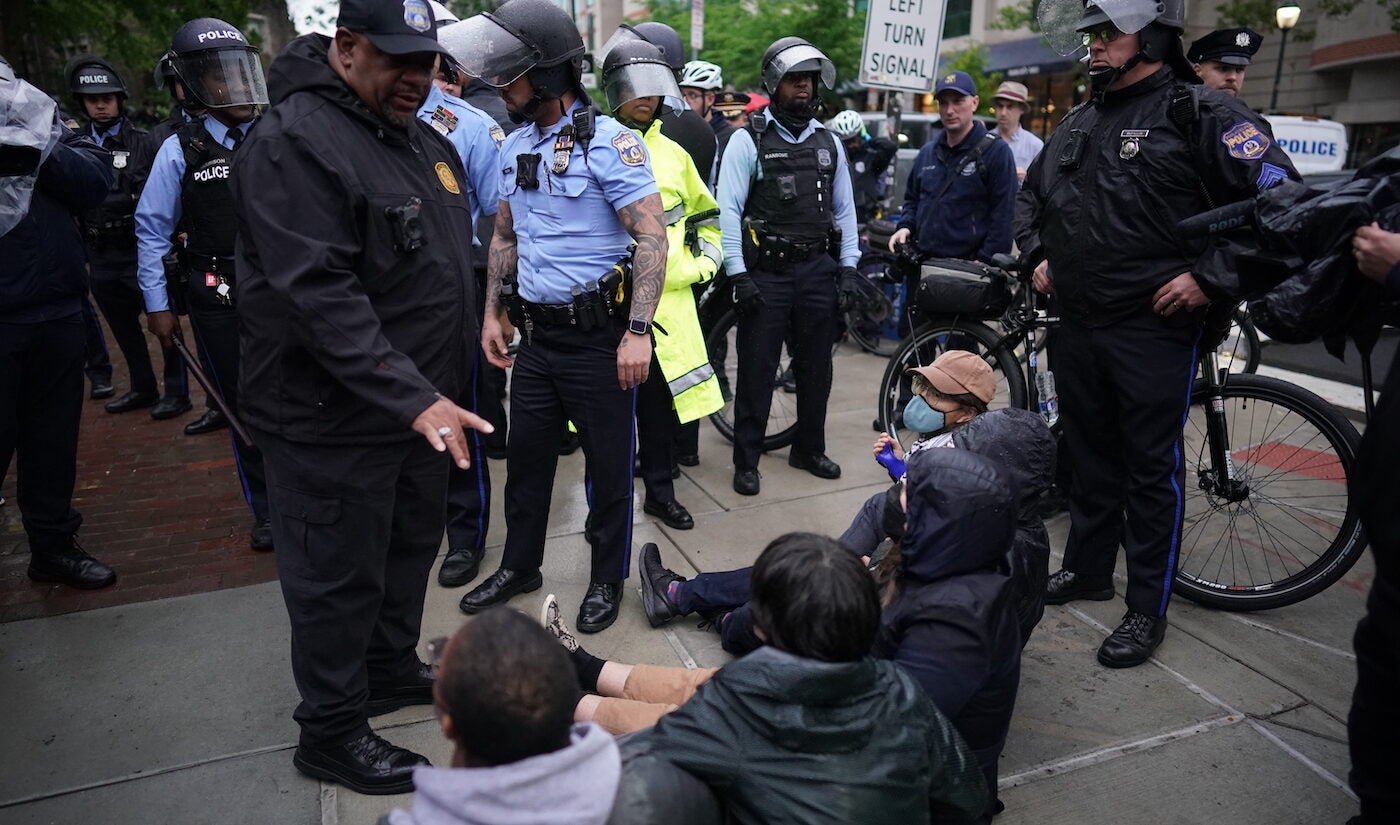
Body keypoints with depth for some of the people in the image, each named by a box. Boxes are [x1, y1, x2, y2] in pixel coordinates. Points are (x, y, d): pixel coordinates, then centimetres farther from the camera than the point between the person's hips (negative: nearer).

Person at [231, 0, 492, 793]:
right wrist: (412, 397, -32)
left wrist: (441, 387, 15)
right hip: (334, 419, -8)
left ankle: (392, 668, 43)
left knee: (411, 548, 21)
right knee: (340, 576, 6)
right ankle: (331, 731, 26)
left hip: (424, 404, 9)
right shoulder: (295, 143, -17)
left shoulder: (426, 140, 11)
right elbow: (318, 295, -27)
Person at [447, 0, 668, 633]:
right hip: (536, 335, 7)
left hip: (599, 338, -6)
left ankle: (608, 580, 26)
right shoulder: (513, 147, 11)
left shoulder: (609, 142, -11)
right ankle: (519, 567, 36)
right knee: (525, 457, 16)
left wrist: (638, 331, -22)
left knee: (608, 465, 7)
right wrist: (492, 313, 14)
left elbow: (651, 237, -16)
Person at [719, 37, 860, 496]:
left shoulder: (828, 142, 11)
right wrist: (738, 274, -15)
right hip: (765, 270, -4)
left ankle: (810, 449, 28)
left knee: (816, 367, 12)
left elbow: (844, 208, 15)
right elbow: (728, 209, -9)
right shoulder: (749, 140, -3)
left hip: (817, 269, 5)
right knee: (757, 370, 1)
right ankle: (746, 461, 12)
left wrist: (848, 267, 7)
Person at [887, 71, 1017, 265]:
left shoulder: (996, 151, -4)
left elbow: (1003, 214, -9)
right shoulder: (927, 152, 15)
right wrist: (906, 226, 6)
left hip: (970, 269, -5)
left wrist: (985, 262, -16)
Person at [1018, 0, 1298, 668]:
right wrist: (1038, 255, 16)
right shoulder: (1078, 123, 13)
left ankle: (1148, 608, 15)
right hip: (1076, 322, 7)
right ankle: (1087, 567, 33)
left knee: (1150, 466, 2)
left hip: (1154, 326, -6)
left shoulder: (1201, 115, -8)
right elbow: (1031, 195, 29)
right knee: (1088, 451, 16)